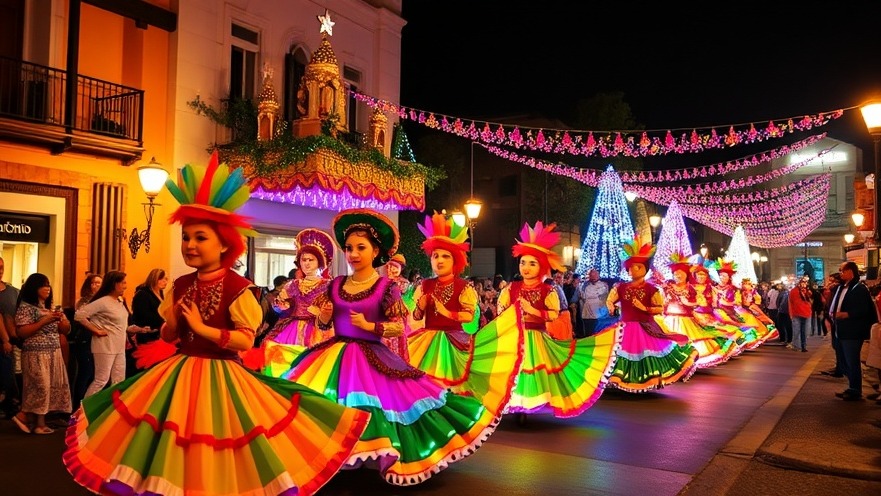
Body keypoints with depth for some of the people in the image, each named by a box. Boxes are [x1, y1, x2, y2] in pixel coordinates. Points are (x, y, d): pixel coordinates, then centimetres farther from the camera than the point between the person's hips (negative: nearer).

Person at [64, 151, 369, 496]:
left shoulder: (236, 286, -13)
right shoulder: (181, 285, 5)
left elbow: (246, 340, -19)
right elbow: (169, 336, 11)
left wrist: (202, 328, -20)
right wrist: (171, 324, -10)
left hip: (219, 375, -6)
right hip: (180, 372, 6)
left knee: (216, 458, 2)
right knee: (175, 451, 12)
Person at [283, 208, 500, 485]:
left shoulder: (386, 287, -6)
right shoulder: (336, 284, 6)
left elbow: (399, 328, -6)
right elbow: (323, 324, 12)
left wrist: (369, 326, -17)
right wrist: (324, 317, -10)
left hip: (370, 358, -4)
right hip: (334, 355, 5)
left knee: (371, 409, -9)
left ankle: (382, 457, 11)